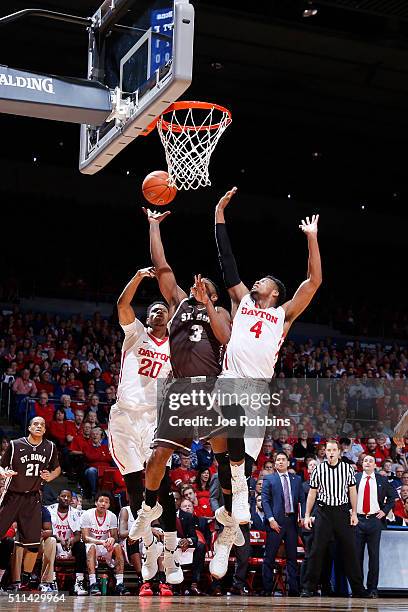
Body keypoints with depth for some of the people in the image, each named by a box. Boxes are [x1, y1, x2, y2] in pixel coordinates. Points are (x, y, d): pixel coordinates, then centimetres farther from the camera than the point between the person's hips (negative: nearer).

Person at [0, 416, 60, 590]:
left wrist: (50, 476, -3)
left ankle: (25, 581, 12)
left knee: (33, 544, -2)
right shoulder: (15, 445, -5)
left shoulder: (50, 447, 4)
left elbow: (57, 468, 18)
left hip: (32, 499, 2)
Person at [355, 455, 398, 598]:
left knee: (374, 555, 2)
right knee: (357, 554, 2)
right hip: (357, 519, 0)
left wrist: (385, 510, 5)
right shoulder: (354, 478, 6)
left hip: (375, 520, 0)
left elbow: (393, 495, 15)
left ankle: (372, 588, 7)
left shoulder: (382, 480, 6)